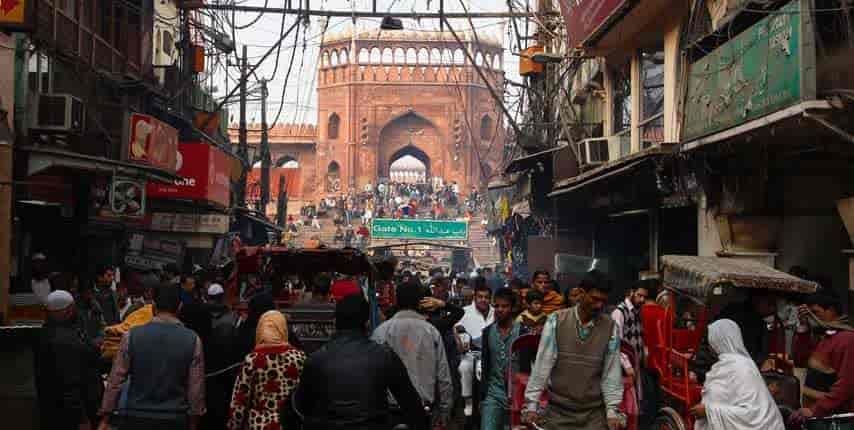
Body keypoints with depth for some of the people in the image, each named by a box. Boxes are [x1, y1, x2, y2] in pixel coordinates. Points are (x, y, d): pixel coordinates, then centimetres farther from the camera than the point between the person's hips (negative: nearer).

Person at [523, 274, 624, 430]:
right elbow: (542, 365, -6)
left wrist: (612, 410, -4)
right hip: (558, 411, -1)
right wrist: (532, 405, -7)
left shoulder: (610, 327, -2)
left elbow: (612, 372, 0)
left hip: (595, 413, 1)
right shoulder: (556, 321, -6)